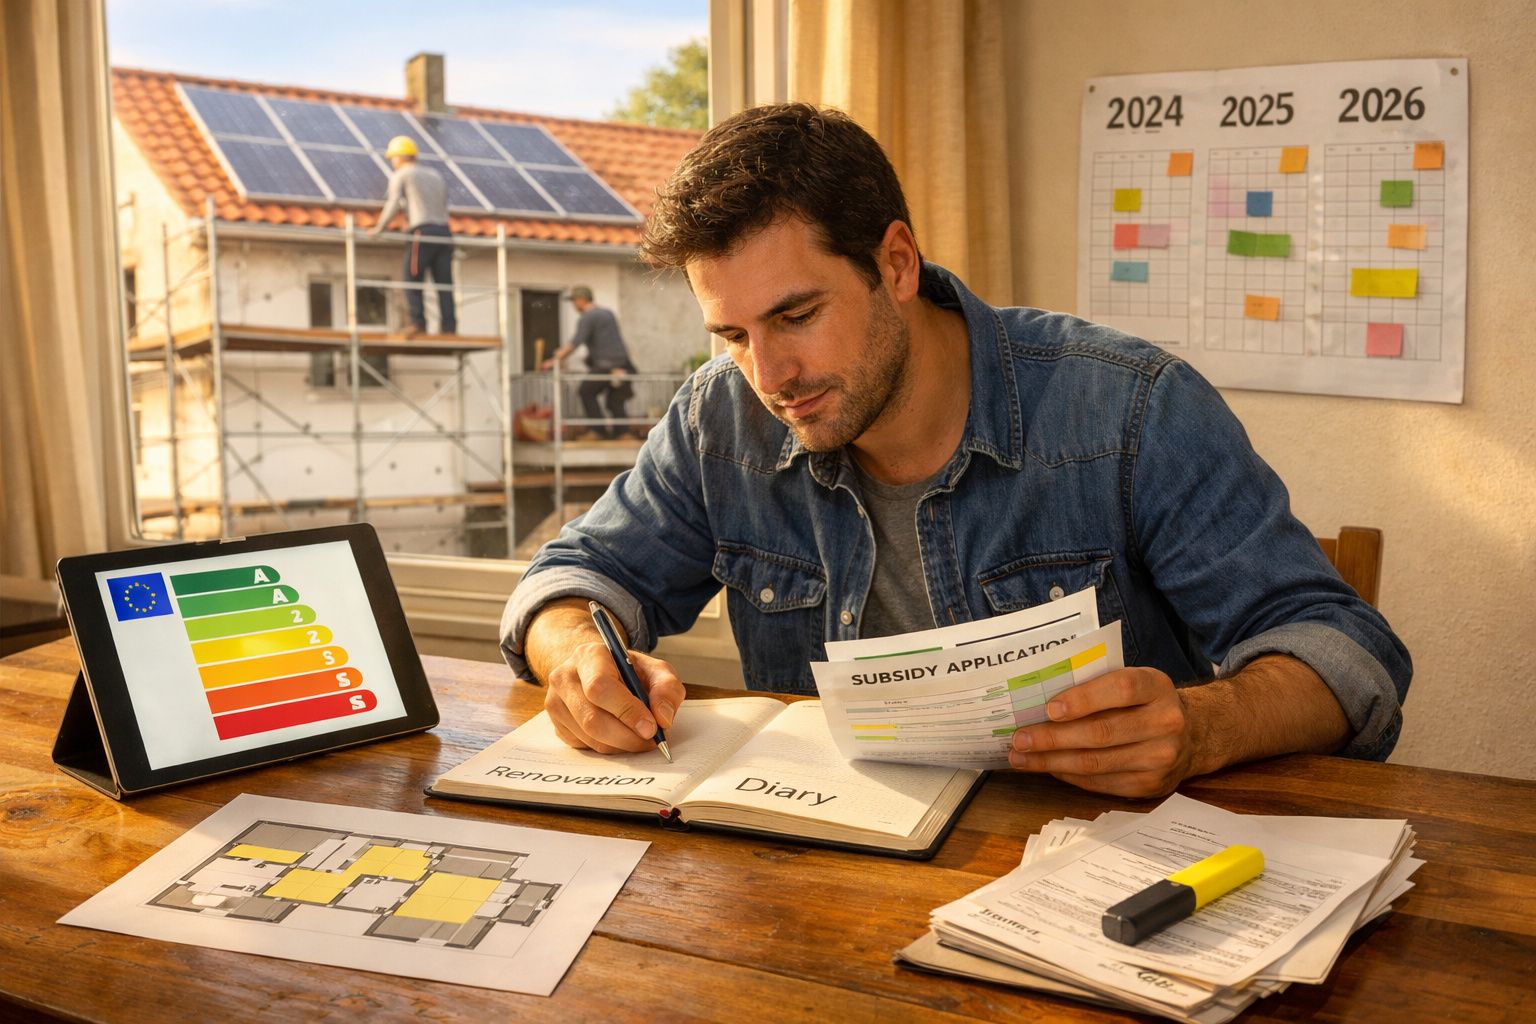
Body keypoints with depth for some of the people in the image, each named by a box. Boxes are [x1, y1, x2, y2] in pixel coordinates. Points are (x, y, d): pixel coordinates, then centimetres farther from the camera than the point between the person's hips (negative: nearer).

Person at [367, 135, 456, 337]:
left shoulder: (400, 175, 6)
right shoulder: (434, 175, 23)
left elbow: (393, 204, -1)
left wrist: (379, 228, 5)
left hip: (422, 232, -6)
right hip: (443, 230, 6)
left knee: (413, 280, -1)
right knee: (444, 282, 3)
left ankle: (418, 322, -11)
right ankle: (449, 326, -3)